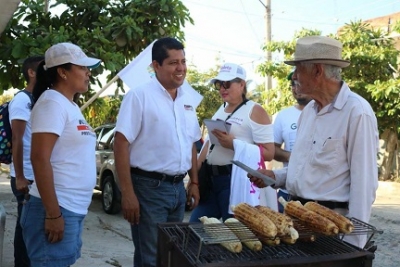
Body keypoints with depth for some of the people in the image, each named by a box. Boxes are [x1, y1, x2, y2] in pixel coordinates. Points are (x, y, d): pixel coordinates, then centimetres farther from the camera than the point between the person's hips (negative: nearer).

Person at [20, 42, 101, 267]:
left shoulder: (71, 106, 15)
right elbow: (40, 158, -20)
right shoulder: (52, 102, -12)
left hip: (74, 210, 9)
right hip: (58, 210, -9)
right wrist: (53, 213, -21)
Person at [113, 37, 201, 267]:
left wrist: (194, 182, 13)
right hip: (149, 187, -7)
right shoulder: (140, 95, -11)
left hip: (178, 187, 7)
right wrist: (128, 193, -18)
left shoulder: (187, 98, 10)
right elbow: (121, 144, -15)